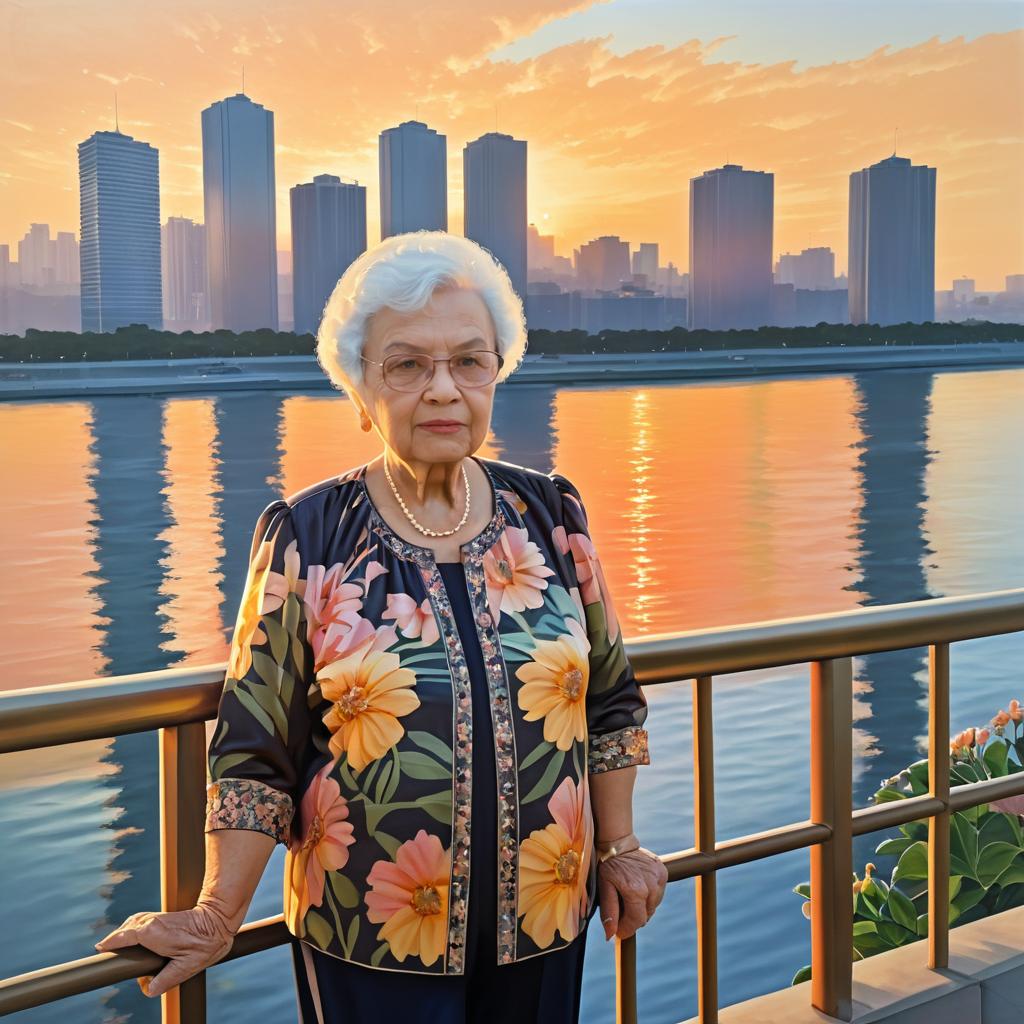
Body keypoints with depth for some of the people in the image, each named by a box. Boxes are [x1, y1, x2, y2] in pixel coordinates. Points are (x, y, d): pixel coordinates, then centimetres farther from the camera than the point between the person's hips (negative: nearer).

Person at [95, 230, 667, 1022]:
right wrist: (216, 917, -8)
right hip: (371, 939, -3)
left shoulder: (551, 514, 0)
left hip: (545, 921, 3)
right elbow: (257, 749, -7)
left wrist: (619, 849, 9)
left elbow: (610, 700, 8)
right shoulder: (307, 538, -9)